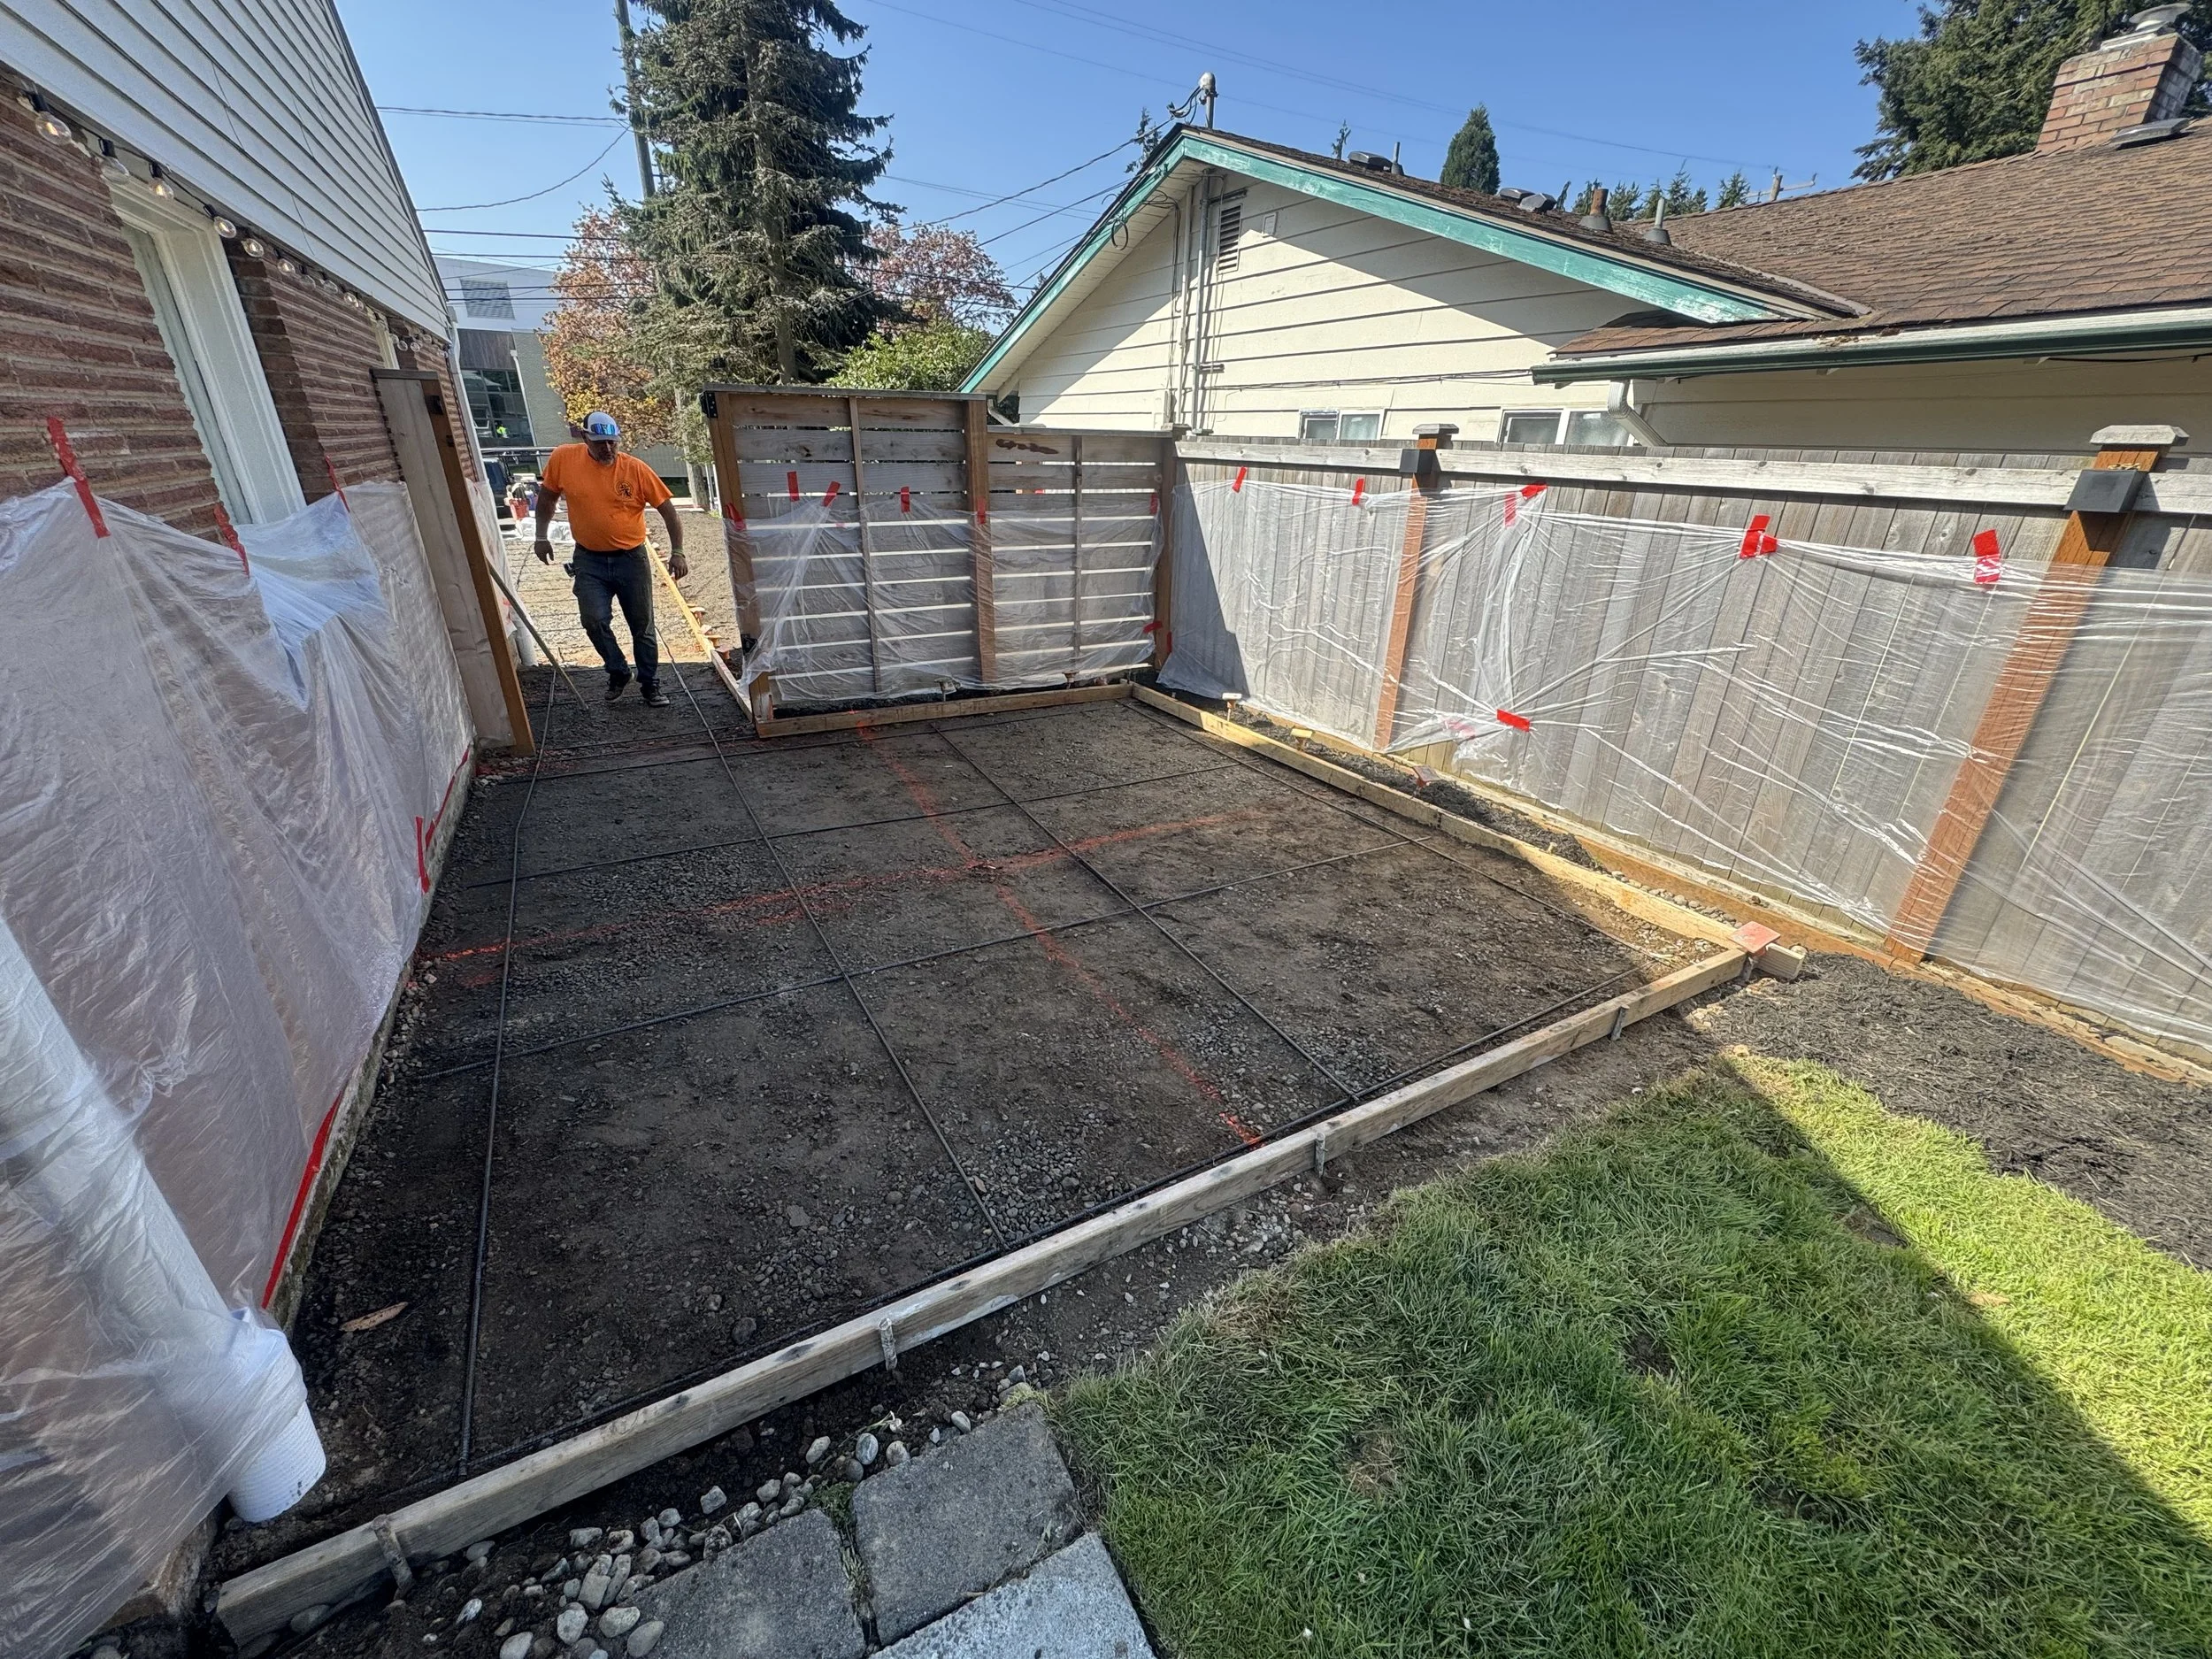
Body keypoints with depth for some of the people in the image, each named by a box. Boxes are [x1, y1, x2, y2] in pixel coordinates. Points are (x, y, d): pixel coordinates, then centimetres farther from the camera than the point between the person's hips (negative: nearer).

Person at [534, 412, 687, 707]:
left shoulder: (636, 469, -11)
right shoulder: (563, 458, -5)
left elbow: (667, 509, -6)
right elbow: (547, 496, 10)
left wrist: (677, 553, -14)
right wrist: (542, 536, 8)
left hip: (631, 559, -1)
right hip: (589, 560, 1)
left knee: (642, 626, 6)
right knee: (594, 621, -10)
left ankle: (651, 683, 21)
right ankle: (617, 671, 14)